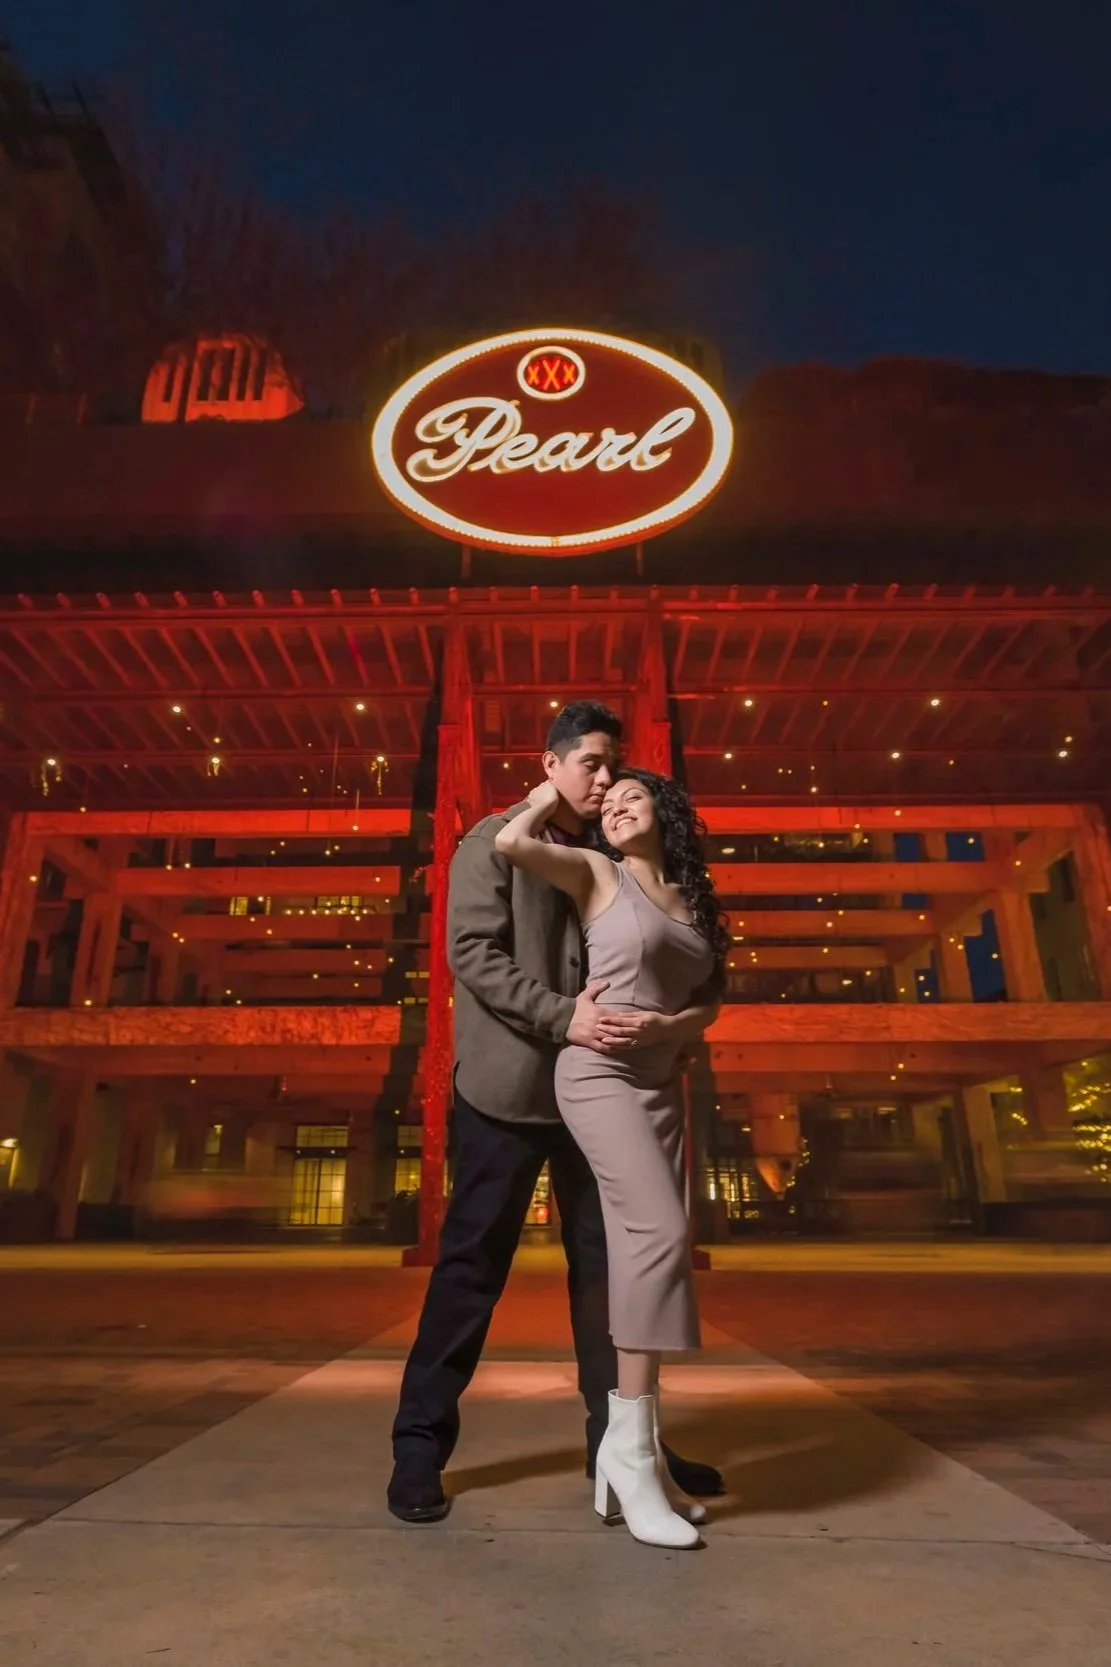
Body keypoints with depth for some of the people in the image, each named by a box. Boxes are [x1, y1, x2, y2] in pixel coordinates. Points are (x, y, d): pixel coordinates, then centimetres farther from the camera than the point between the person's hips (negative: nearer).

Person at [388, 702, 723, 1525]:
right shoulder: (495, 840, -2)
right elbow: (472, 952, -12)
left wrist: (635, 1019, -4)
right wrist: (561, 1017, -22)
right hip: (508, 1085, -5)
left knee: (604, 1259, 11)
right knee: (473, 1264, 2)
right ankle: (421, 1441, 17)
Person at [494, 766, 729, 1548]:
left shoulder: (693, 900, 14)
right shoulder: (597, 872, 0)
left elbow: (710, 1001, 13)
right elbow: (510, 842, -14)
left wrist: (667, 1024, -8)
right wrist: (547, 800, 4)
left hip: (661, 1084, 7)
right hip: (600, 1074, -6)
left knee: (641, 1250, 5)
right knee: (659, 1230, -19)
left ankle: (626, 1452, 13)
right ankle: (630, 1444, -9)